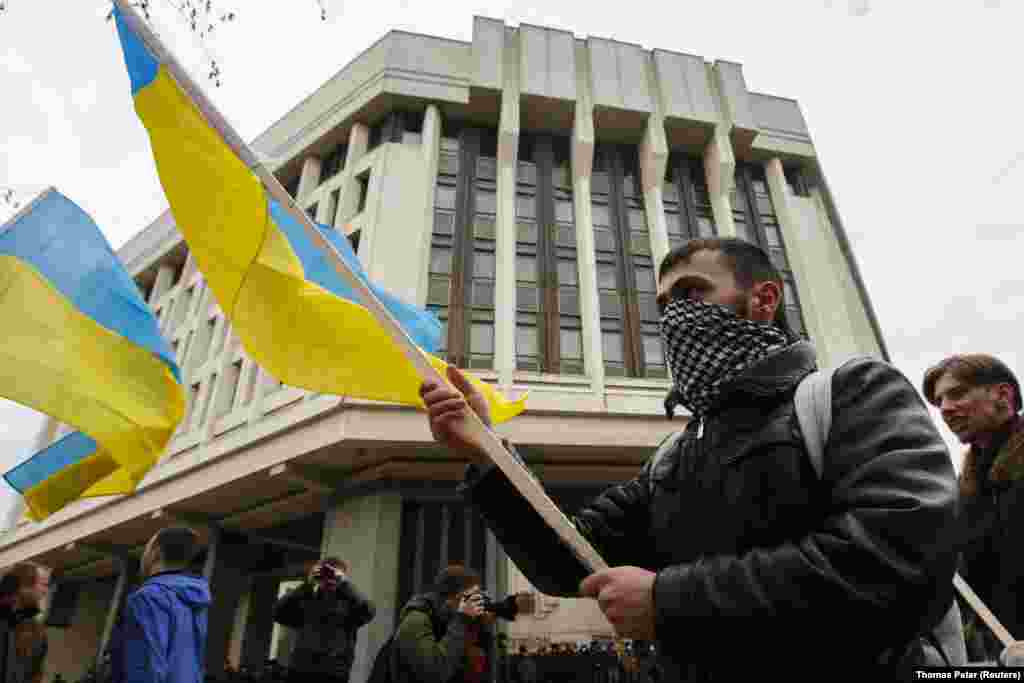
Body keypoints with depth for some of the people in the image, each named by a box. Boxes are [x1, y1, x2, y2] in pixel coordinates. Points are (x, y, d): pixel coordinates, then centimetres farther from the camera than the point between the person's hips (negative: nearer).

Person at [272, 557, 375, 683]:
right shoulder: (307, 601, 11)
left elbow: (368, 612, -16)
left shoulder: (348, 603, 4)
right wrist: (306, 585, -7)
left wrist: (344, 582, -14)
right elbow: (278, 613, -2)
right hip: (300, 671, 2)